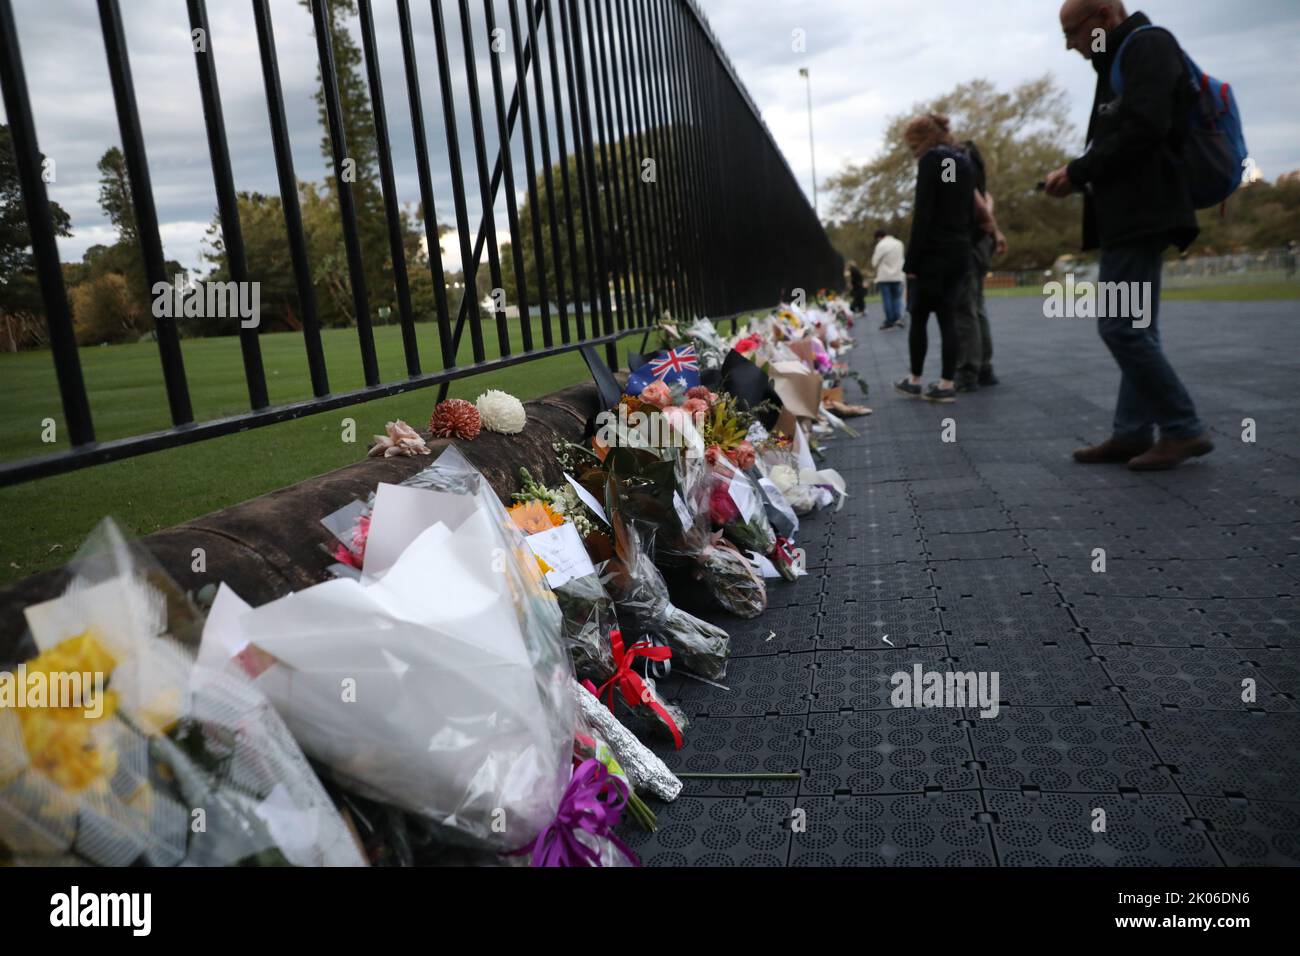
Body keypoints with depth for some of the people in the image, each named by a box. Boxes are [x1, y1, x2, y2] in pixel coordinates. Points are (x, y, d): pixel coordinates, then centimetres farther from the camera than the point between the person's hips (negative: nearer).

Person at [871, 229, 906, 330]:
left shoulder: (881, 245, -10)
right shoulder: (899, 243, 7)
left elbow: (875, 261, -7)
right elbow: (901, 258, 13)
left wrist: (875, 269, 11)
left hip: (884, 276, -4)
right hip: (897, 276, 4)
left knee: (886, 299, 1)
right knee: (897, 298, 11)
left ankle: (889, 321, 1)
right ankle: (898, 317, -6)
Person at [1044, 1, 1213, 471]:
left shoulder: (1148, 46, -6)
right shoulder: (1122, 61, 23)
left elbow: (1143, 129, -19)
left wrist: (1078, 172, -12)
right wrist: (1079, 176, 7)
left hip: (1142, 213, -10)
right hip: (1130, 214, 10)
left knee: (1120, 326, -12)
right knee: (1135, 329, 8)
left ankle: (1184, 429, -5)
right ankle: (1132, 433, 12)